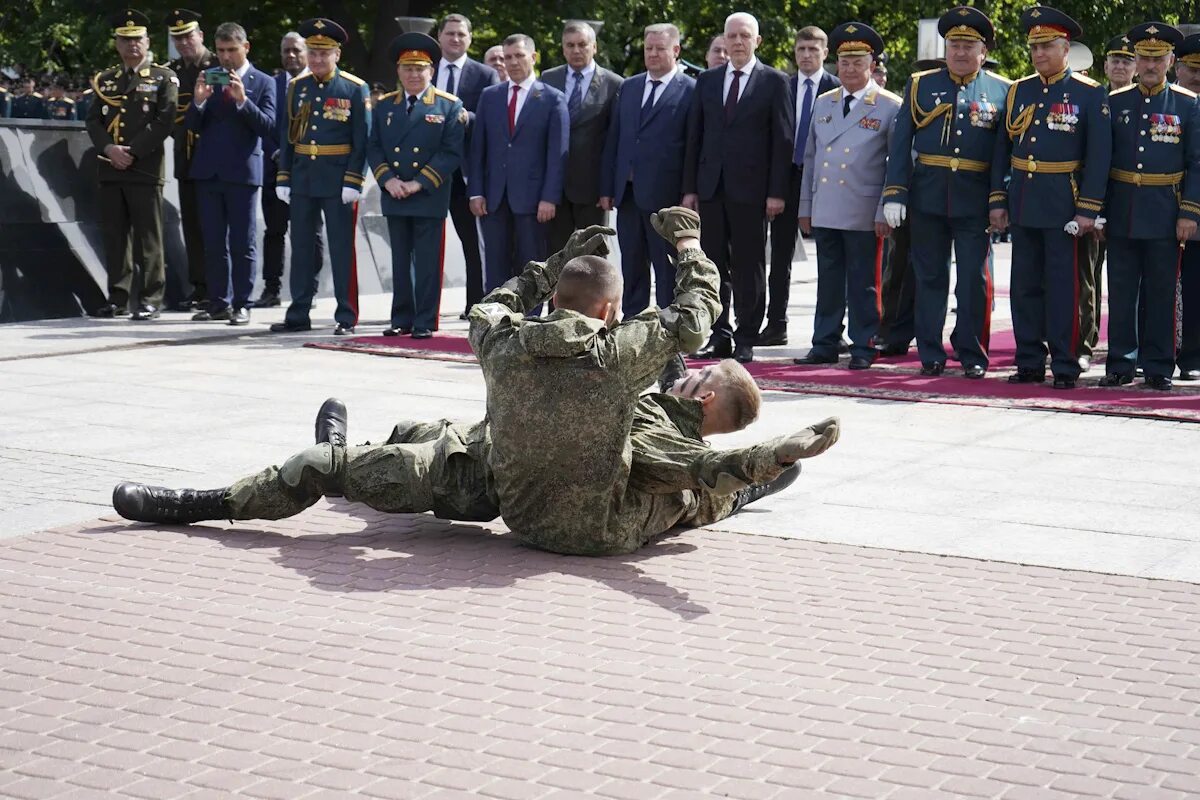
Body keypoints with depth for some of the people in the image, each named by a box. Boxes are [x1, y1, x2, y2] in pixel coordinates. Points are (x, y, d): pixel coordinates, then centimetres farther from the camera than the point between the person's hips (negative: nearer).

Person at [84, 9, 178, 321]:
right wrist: (109, 149, -9)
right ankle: (117, 299, 13)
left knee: (147, 238, -3)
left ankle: (150, 300, 2)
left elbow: (164, 121, -8)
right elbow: (93, 120, 10)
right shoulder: (105, 80, 17)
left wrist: (132, 152, -14)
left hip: (145, 170, -5)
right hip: (109, 169, 5)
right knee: (114, 237, 7)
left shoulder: (163, 78, 3)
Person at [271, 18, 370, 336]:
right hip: (302, 179, 4)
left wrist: (353, 182, -13)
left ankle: (346, 318, 6)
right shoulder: (296, 87, 9)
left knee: (342, 250, 0)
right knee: (301, 248, 9)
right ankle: (299, 315, 16)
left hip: (338, 181, -4)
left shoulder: (355, 89, -3)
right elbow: (287, 137, 12)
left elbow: (362, 140, -6)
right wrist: (283, 178, 6)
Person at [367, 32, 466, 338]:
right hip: (394, 197, 4)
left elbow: (452, 152, -7)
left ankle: (425, 322, 4)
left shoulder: (449, 106, 0)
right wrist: (387, 180, -8)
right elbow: (373, 148, 10)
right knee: (400, 261, 9)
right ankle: (402, 319, 15)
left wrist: (419, 183, -13)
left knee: (427, 263, -1)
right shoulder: (384, 106, 12)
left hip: (430, 198, -4)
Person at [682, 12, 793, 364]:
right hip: (710, 187, 4)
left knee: (749, 267, 1)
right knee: (714, 265, 6)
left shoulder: (774, 81, 1)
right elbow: (694, 136, 11)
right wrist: (689, 188, 5)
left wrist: (777, 192, -9)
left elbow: (783, 140, -3)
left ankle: (746, 340, 8)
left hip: (751, 188, -4)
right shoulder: (707, 81, 12)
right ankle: (719, 336, 13)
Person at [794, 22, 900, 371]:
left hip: (864, 214, -5)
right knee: (828, 282, 10)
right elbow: (810, 158, 17)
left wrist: (885, 213, -9)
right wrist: (805, 207, 13)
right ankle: (825, 345, 17)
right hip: (825, 212, 5)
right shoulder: (822, 104, 14)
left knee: (863, 284, 1)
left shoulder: (890, 107, -2)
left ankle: (863, 347, 9)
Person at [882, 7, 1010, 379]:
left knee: (974, 280, 1)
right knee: (930, 277, 6)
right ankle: (930, 355, 14)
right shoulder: (921, 86, 7)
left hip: (975, 201, -1)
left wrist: (1000, 200, -6)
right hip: (927, 197, 1)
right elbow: (901, 144, 5)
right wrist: (894, 194, -4)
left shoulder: (1001, 91, 5)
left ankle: (972, 355, 11)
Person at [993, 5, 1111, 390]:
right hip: (1023, 202, 5)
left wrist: (1088, 209, -12)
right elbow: (1002, 148, 12)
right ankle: (1029, 363, 16)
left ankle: (1065, 367, 5)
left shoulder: (1090, 94, -3)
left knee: (1064, 287, -2)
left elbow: (1099, 155, -6)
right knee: (1025, 286, 8)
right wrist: (997, 200, 6)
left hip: (1063, 205, -5)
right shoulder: (1018, 91, 10)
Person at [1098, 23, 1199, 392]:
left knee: (1161, 293, 3)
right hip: (1122, 214, 2)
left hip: (1165, 217, -2)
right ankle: (1120, 365, 12)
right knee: (1121, 292, 5)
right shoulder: (1114, 103, 7)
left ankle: (1159, 368, 9)